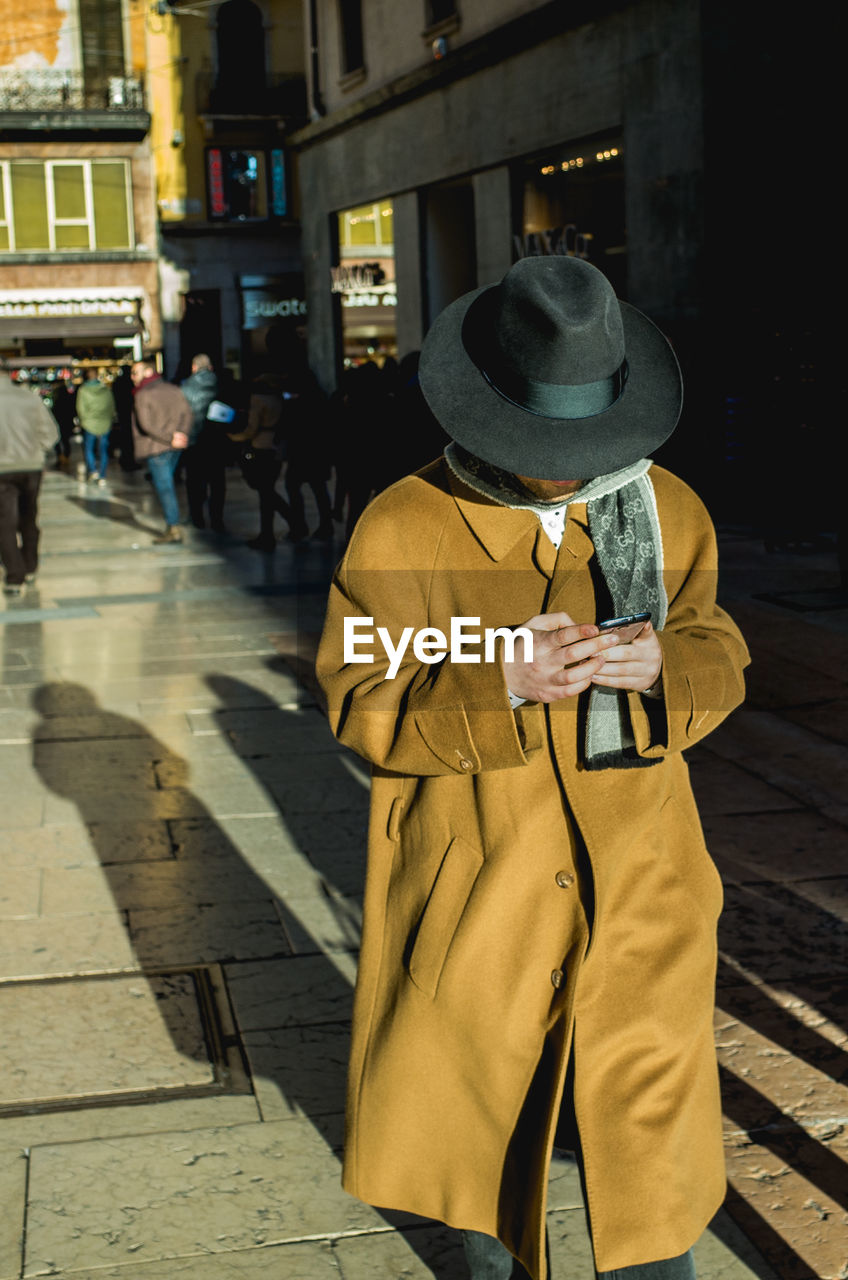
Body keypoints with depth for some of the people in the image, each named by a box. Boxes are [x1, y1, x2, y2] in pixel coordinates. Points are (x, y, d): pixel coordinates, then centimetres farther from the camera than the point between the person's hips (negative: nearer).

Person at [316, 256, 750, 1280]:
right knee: (480, 1118, 19)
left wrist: (661, 666, -16)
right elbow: (360, 705, -8)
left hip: (636, 897, 1)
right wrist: (494, 685, -26)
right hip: (471, 898, -1)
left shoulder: (669, 512, 2)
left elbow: (718, 653, 9)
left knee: (648, 1149, 3)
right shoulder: (403, 528, -8)